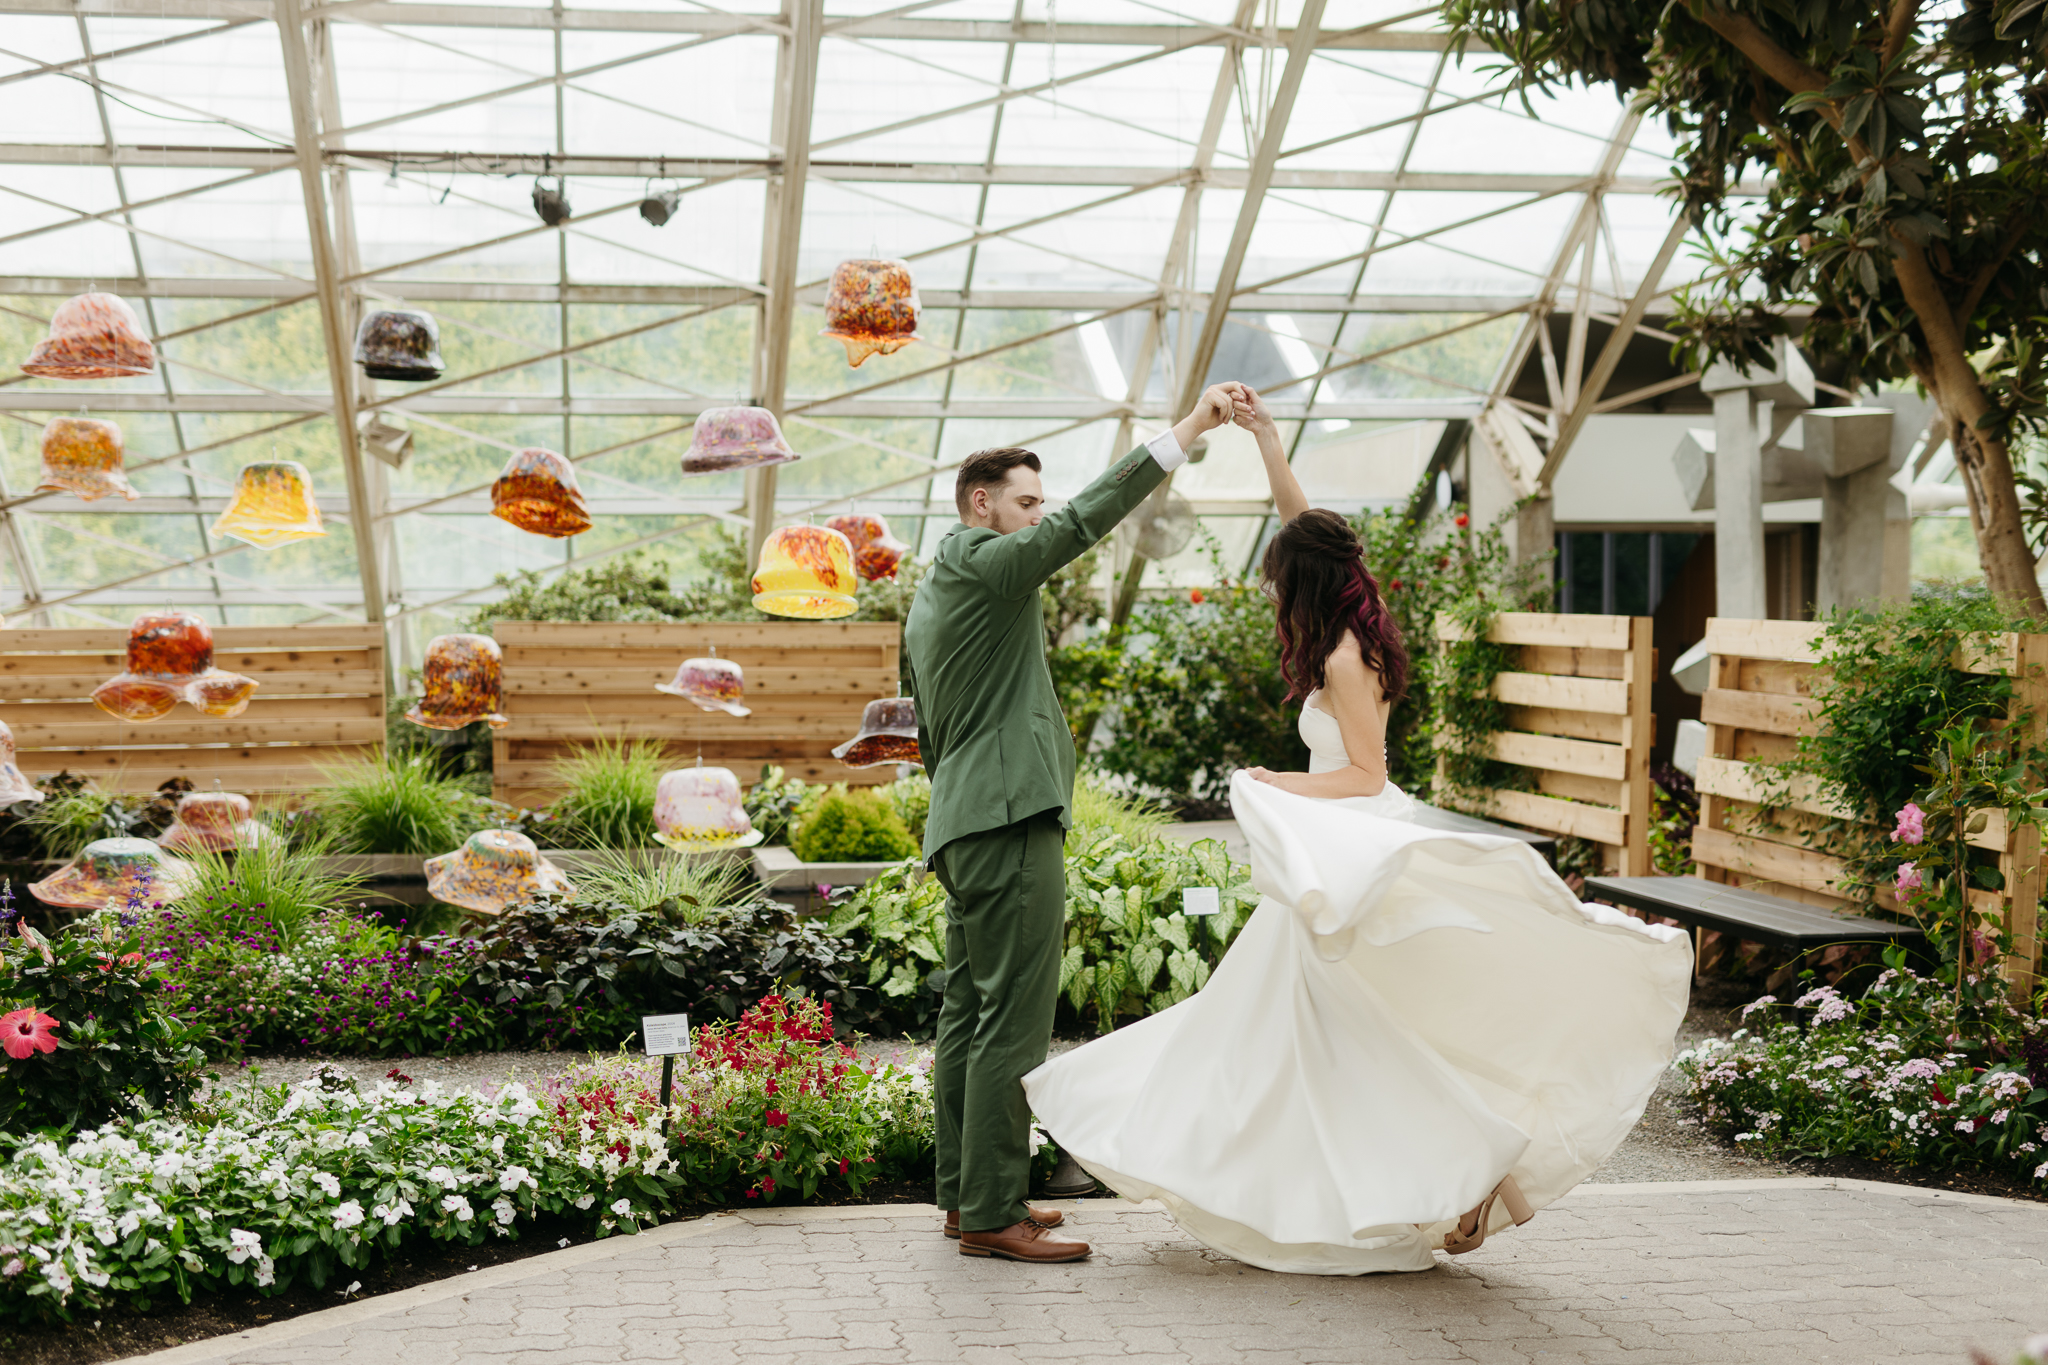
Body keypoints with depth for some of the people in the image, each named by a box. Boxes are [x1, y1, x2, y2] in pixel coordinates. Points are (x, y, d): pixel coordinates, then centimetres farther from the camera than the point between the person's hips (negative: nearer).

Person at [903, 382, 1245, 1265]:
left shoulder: (929, 598, 22)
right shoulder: (984, 564, -8)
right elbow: (1085, 520, -19)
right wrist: (1188, 430, -19)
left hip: (963, 823, 11)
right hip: (1010, 822, -11)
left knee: (969, 1014, 12)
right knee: (1013, 1020, -10)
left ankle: (965, 1195, 19)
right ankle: (994, 1214, -8)